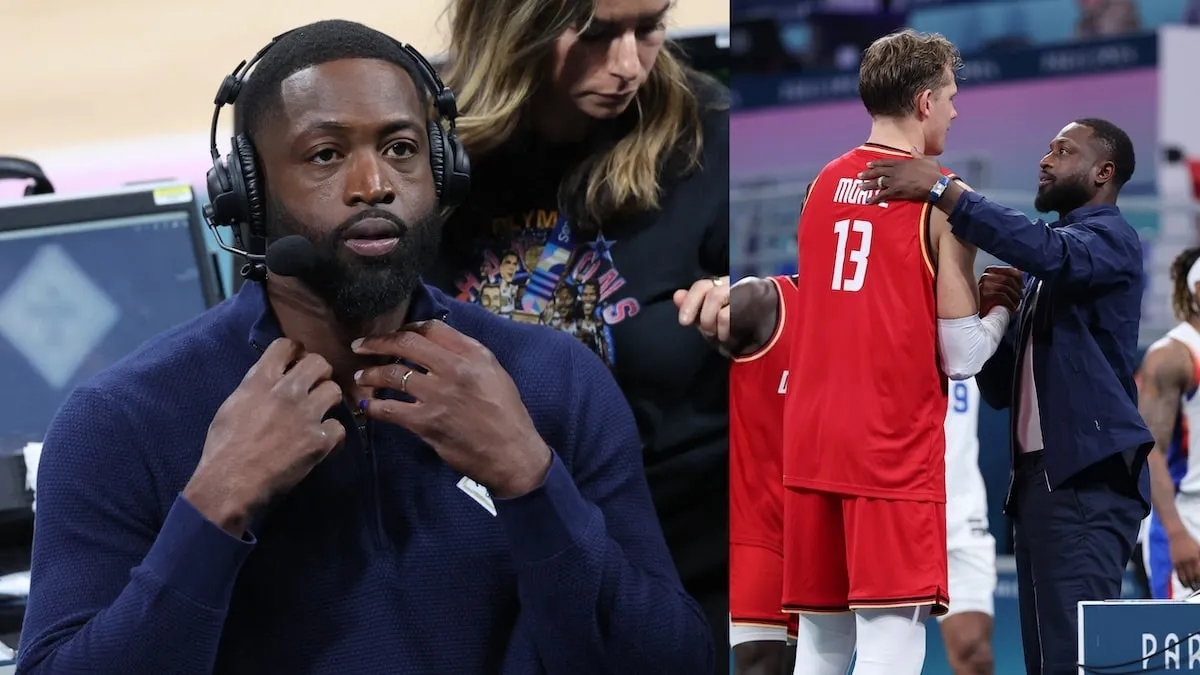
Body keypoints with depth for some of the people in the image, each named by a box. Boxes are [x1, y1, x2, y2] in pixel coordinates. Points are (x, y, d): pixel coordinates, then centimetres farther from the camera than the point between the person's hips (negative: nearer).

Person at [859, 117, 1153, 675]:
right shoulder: (1044, 275, 24)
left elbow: (1047, 251, -27)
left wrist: (941, 189, -27)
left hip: (1088, 481, -9)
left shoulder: (1112, 240, -2)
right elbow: (1001, 389, 22)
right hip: (1039, 477, 9)